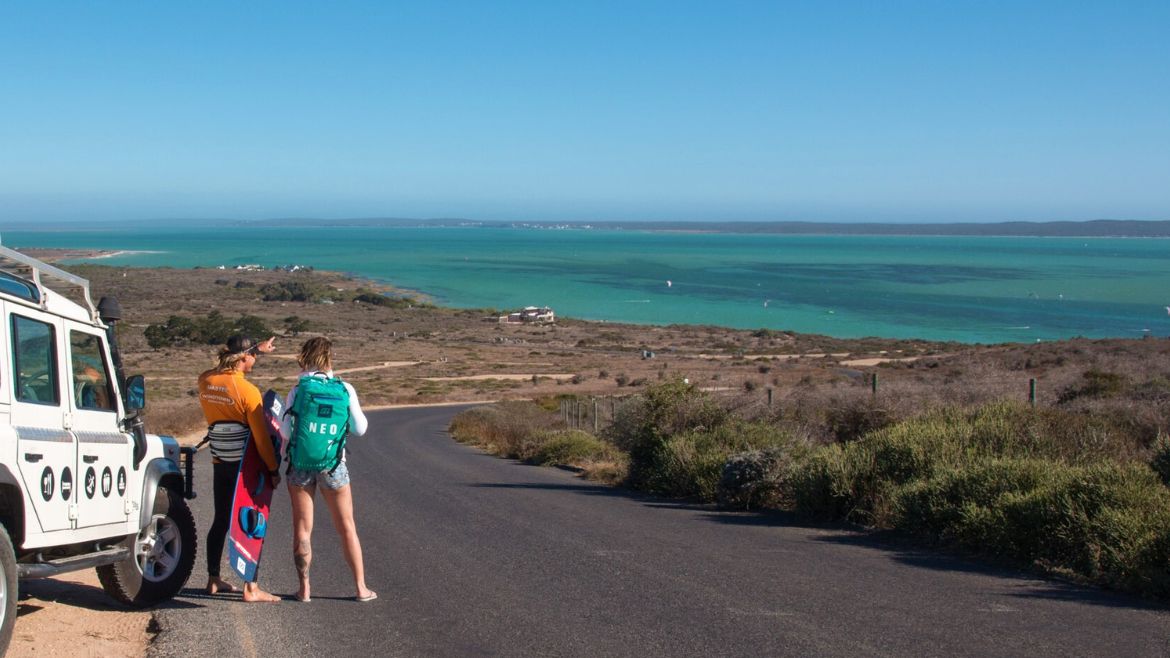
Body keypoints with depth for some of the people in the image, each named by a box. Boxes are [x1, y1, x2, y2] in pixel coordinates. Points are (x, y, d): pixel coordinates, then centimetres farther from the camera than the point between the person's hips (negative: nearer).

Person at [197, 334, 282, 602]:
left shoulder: (206, 381, -1)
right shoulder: (248, 390, -18)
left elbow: (226, 366, 24)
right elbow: (261, 436, -15)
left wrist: (257, 349, 29)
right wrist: (274, 469, -6)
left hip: (220, 464, 6)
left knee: (221, 521, 17)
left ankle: (213, 580, 27)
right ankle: (251, 588, 0)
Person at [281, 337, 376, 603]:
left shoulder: (297, 390, -6)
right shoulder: (345, 390, -5)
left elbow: (285, 432, -8)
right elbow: (359, 429, -2)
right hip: (332, 465, 0)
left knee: (302, 528, 10)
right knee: (346, 526, 11)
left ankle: (304, 588, 12)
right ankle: (360, 587, 15)